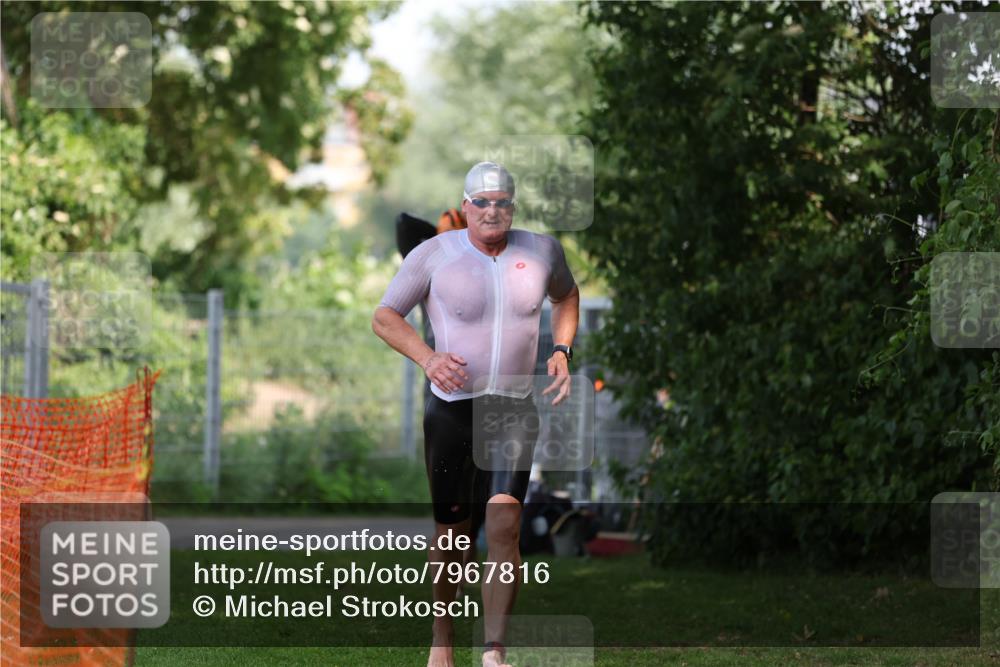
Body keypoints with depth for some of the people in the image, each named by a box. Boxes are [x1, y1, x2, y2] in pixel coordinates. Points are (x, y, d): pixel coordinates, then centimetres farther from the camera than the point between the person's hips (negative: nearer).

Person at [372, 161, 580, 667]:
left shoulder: (542, 251, 3)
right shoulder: (434, 254, -5)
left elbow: (566, 294, 25)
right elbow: (384, 317, 0)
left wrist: (561, 351, 8)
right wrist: (428, 359, -17)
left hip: (515, 411, 1)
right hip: (451, 407, -1)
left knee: (504, 525, -16)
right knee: (450, 531, 5)